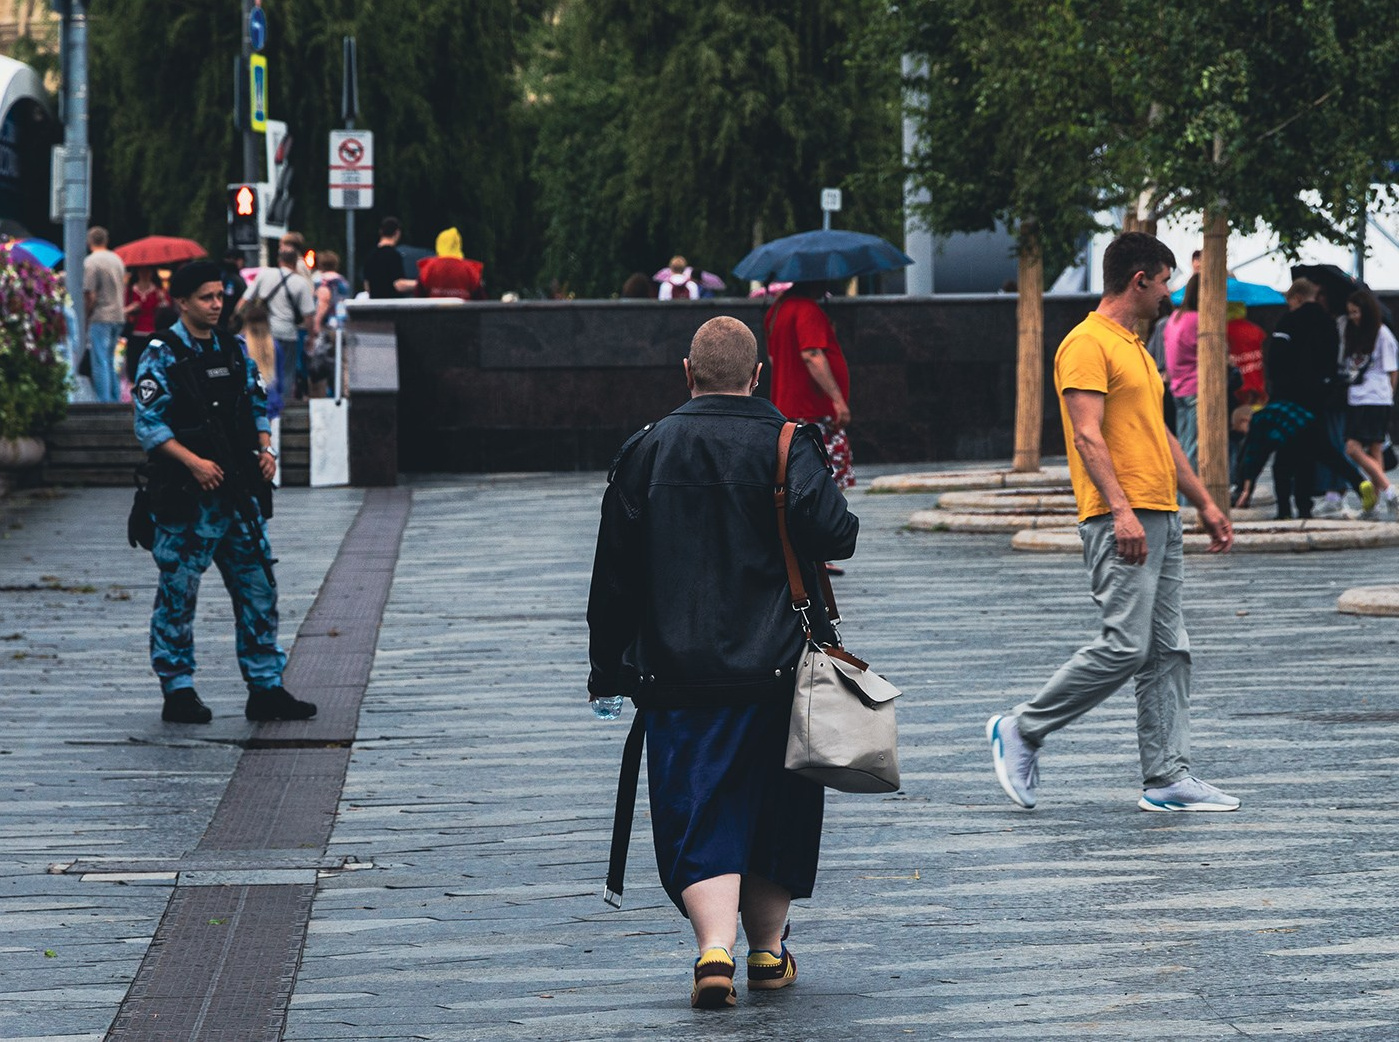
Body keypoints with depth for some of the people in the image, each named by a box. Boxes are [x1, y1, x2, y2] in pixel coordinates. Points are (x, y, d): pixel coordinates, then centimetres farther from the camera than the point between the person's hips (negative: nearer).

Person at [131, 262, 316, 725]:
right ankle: (178, 693, 9)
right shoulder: (161, 356, -6)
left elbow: (259, 405, 19)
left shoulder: (234, 350, 12)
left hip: (241, 492, 6)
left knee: (258, 587, 6)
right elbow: (148, 424, -11)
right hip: (186, 496, -6)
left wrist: (265, 447, 0)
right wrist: (194, 462, -21)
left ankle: (265, 689, 13)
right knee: (177, 593, 0)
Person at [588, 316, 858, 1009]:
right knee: (772, 810, 15)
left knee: (698, 821, 1)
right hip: (773, 668, 0)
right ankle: (767, 951, 25)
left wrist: (607, 671, 14)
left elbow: (613, 576, 6)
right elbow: (831, 534, -18)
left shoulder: (645, 451, 4)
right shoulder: (786, 444, -3)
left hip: (674, 673, 1)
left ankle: (716, 946, -18)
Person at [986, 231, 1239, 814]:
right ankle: (1021, 732, 0)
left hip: (1161, 519, 10)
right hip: (1120, 521, -10)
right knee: (1125, 646, -13)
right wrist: (1120, 510, -26)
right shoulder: (1087, 344, -9)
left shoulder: (1134, 348, 22)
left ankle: (1167, 778, 5)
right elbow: (1088, 436, -18)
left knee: (1168, 651, 5)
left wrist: (1204, 503, 25)